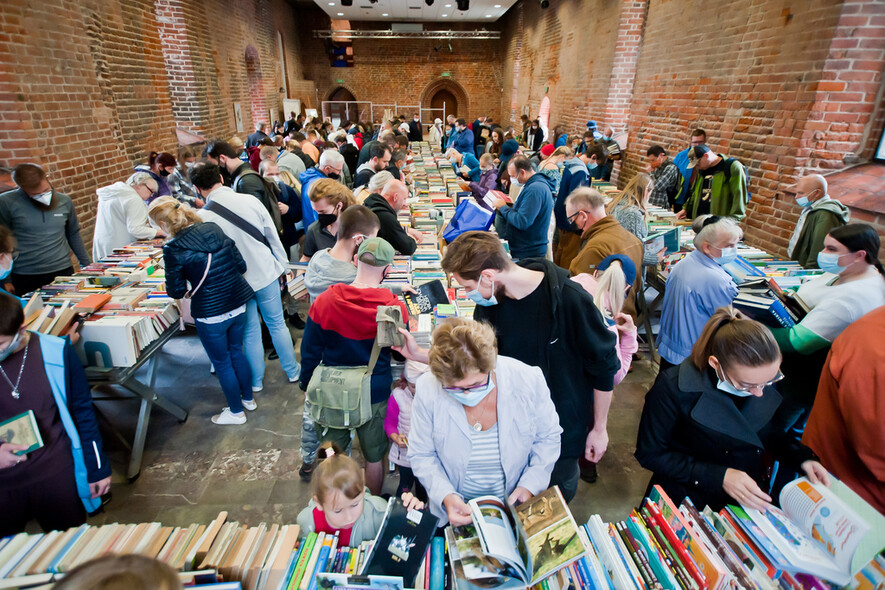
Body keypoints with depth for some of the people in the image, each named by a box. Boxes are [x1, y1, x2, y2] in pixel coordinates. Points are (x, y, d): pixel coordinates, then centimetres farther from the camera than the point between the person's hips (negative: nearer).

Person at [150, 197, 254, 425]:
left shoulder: (174, 249, -15)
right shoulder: (214, 229, -1)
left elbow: (176, 291, -10)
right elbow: (241, 265, 2)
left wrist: (187, 292, 11)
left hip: (210, 314, -5)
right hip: (238, 304, 6)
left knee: (222, 363, 14)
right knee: (237, 351, 25)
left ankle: (236, 411, 31)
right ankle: (248, 398, 42)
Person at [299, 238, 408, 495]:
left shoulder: (324, 302, -16)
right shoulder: (395, 308, -18)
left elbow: (309, 353, -5)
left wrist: (307, 387, 12)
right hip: (376, 395, -1)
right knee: (374, 457, 21)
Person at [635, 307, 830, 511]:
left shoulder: (765, 374, -7)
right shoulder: (673, 387, -23)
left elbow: (770, 433, 12)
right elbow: (649, 454, -16)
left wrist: (802, 457, -6)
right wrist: (718, 476, -21)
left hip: (747, 502, 5)